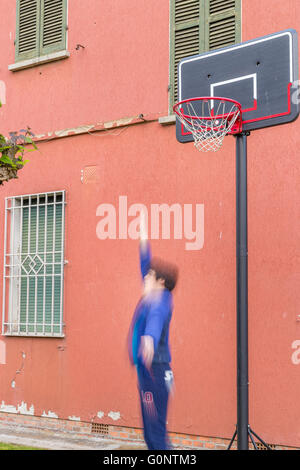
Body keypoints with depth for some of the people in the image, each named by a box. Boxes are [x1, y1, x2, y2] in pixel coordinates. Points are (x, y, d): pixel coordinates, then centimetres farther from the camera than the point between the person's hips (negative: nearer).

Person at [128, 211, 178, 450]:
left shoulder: (160, 302, -14)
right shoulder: (154, 295, 12)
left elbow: (155, 321, -38)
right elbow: (146, 262, 23)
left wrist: (149, 339, -60)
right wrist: (143, 233, 30)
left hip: (154, 367, -10)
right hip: (149, 368, 10)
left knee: (155, 425, -8)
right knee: (151, 430, 13)